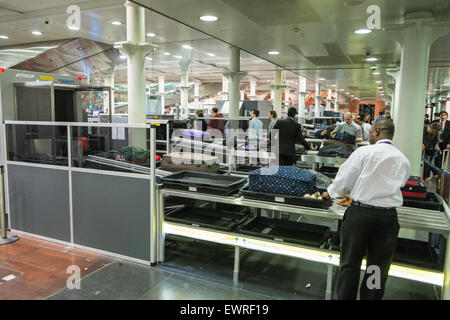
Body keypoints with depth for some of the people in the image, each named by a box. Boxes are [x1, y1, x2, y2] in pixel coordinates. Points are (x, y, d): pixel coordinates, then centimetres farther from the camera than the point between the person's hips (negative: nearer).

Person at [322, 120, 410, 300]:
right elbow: (399, 185, 17)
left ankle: (345, 297, 17)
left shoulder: (364, 152, -5)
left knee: (350, 264, 8)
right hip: (388, 216, 4)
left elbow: (346, 176, -2)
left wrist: (330, 193, 18)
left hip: (360, 212, -3)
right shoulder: (403, 160, 9)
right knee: (378, 268, 14)